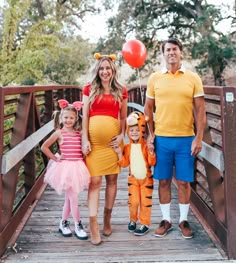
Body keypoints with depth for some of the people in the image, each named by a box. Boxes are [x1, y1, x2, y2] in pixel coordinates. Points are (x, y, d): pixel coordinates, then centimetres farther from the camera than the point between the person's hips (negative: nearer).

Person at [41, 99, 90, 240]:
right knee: (73, 198, -3)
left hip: (78, 167, 5)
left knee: (69, 197, 14)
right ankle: (78, 226, 10)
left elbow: (83, 150, 15)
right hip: (65, 167, -5)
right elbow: (44, 147, -6)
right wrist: (55, 158, -5)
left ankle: (63, 223, 29)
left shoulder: (79, 133, 7)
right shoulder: (59, 133, -5)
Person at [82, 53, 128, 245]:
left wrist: (122, 135, -5)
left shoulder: (121, 91, 9)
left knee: (112, 179, 8)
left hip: (113, 139, 2)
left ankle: (107, 219, 23)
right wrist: (85, 140, -5)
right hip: (94, 139, -2)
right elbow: (85, 116, 3)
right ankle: (93, 225, -3)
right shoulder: (89, 89, 6)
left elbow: (123, 117, 12)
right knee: (95, 181, -4)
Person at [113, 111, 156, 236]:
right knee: (133, 201, 2)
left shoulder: (146, 145, -10)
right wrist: (119, 153, -12)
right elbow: (124, 163, -1)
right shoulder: (127, 147, -1)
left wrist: (151, 151, -27)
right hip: (133, 178, 2)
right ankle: (133, 220, 26)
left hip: (146, 178, -2)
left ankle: (144, 224, 16)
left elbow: (152, 162, -13)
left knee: (145, 201, 4)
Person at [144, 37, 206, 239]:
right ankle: (166, 220, 23)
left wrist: (199, 138, -6)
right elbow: (148, 108, 9)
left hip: (186, 139, -1)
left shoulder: (193, 78, 1)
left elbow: (200, 110, 1)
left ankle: (184, 220, 23)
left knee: (184, 182, 7)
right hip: (161, 138, 1)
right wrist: (150, 134, 1)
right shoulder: (155, 78, 4)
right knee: (164, 181, 8)